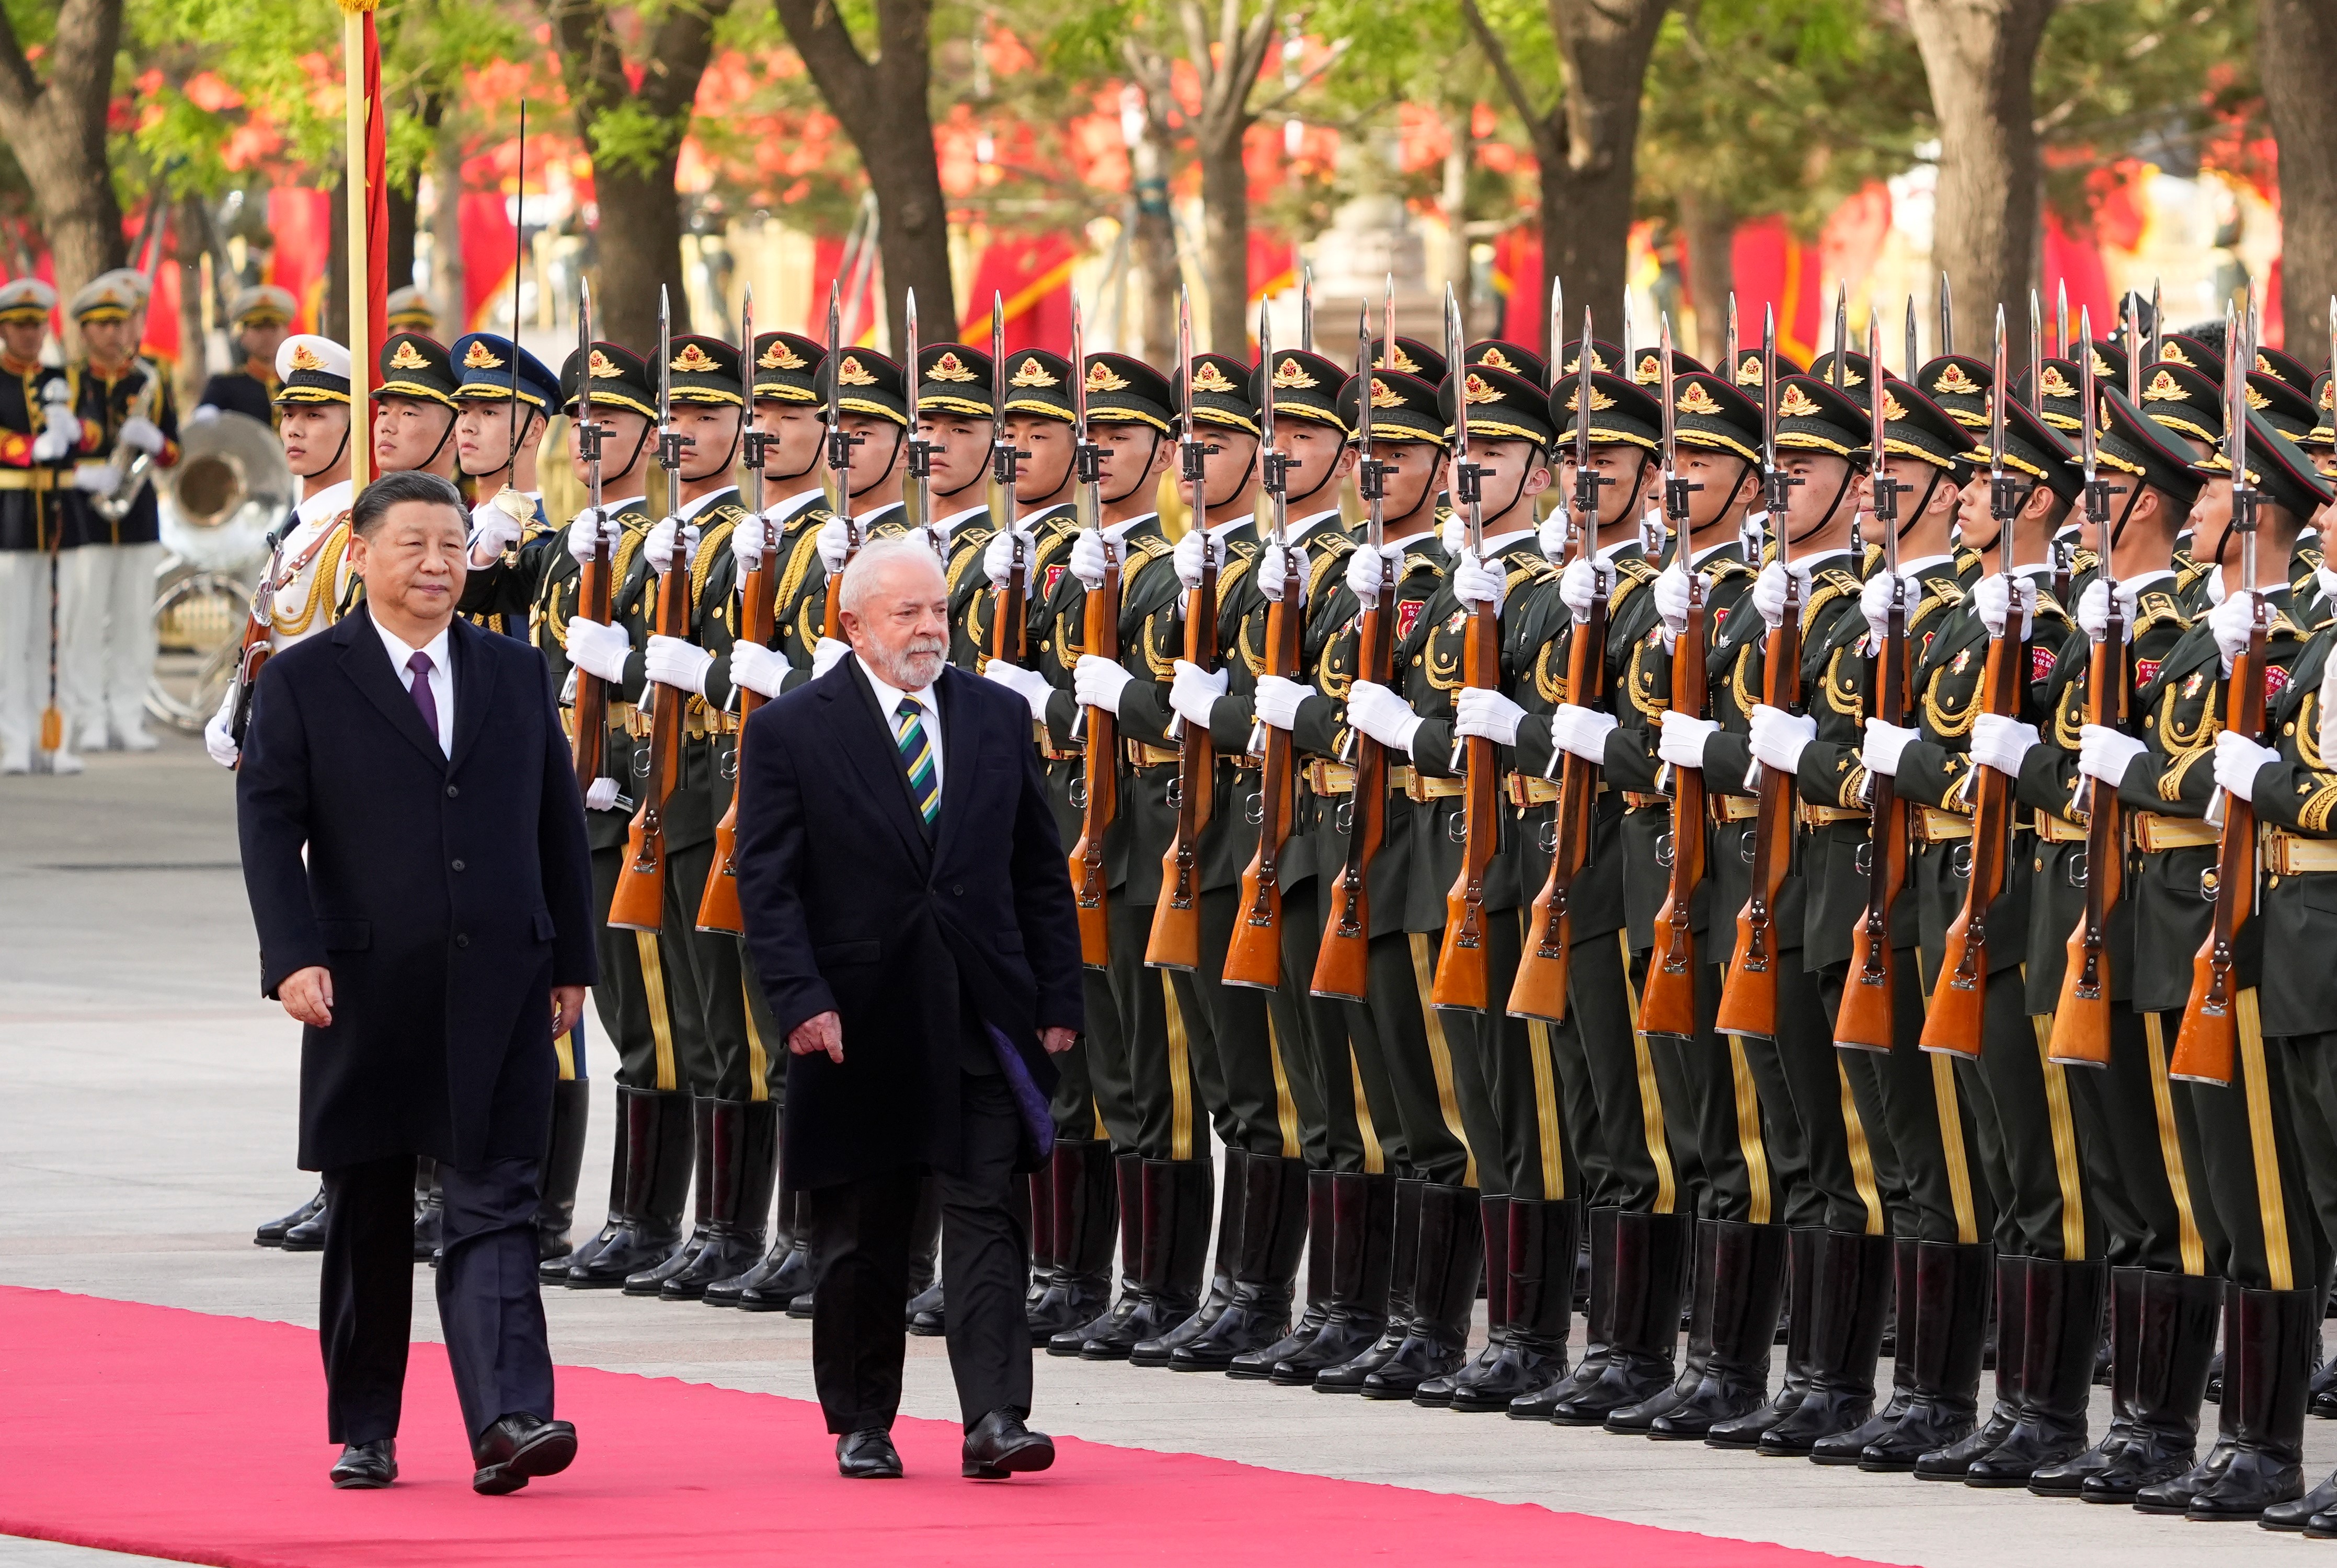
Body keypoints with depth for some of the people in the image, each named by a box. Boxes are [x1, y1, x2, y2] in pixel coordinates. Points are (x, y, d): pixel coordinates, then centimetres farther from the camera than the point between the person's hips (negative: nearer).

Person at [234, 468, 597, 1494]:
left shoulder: (516, 675, 11)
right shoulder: (303, 682, 1)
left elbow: (561, 823, 15)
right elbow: (269, 825, -4)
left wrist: (570, 963, 10)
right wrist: (294, 957, -16)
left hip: (498, 989, 1)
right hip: (367, 988, -1)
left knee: (495, 1205, -9)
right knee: (367, 1221, 8)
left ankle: (508, 1419, -19)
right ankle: (363, 1433, 18)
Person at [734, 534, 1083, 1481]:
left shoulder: (998, 718, 9)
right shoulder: (791, 731, -1)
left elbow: (1039, 870, 12)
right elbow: (767, 883, -4)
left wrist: (1057, 999, 6)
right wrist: (801, 1002, -15)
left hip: (982, 1015, 2)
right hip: (861, 1020, -2)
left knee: (986, 1217, -7)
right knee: (861, 1241, 7)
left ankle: (995, 1419, -12)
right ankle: (862, 1427, 18)